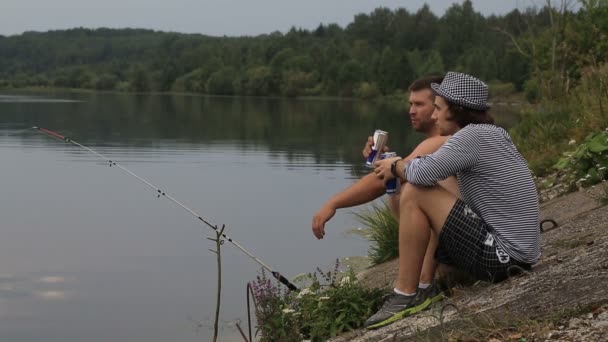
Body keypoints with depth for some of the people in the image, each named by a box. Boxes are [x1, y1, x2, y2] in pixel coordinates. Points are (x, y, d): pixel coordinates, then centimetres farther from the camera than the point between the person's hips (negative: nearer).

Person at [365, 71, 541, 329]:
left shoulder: (472, 135, -15)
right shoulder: (491, 134, 14)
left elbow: (423, 174, -21)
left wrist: (396, 166, -1)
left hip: (500, 255, -11)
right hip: (515, 252, 11)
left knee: (414, 193, -14)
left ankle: (406, 296, -8)